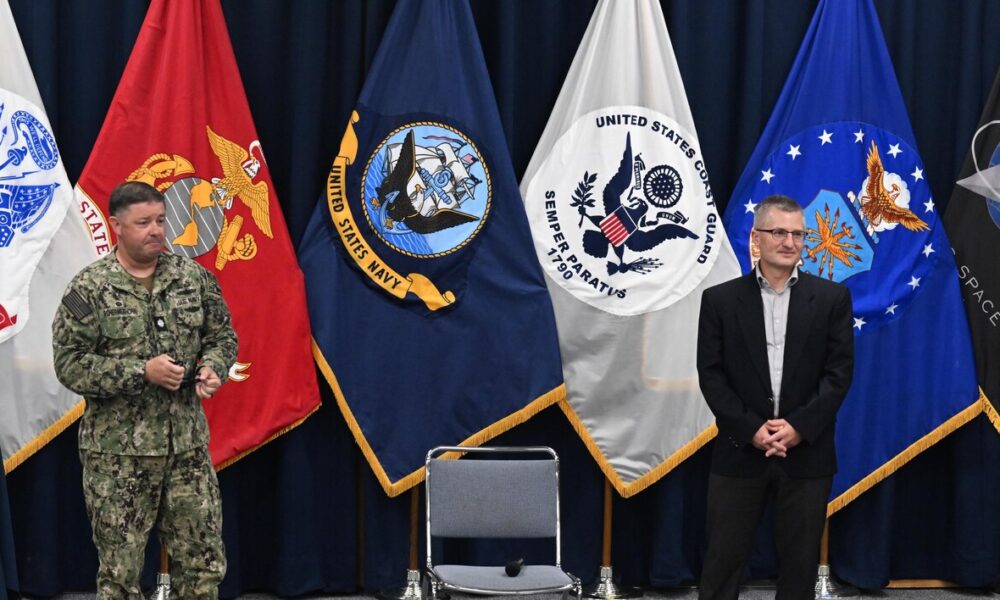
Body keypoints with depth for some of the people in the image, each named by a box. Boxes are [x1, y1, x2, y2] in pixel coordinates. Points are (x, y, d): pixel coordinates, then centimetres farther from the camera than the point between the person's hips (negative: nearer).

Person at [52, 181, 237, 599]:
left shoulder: (193, 277, 6)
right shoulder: (88, 289, -7)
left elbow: (222, 336, 15)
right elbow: (69, 364, -10)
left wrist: (213, 368, -7)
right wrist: (141, 373, -17)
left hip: (188, 443, 4)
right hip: (117, 453, -3)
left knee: (204, 563, 8)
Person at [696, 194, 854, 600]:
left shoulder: (832, 298, 4)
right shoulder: (720, 299, 3)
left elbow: (840, 372, -1)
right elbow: (711, 374, -1)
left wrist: (799, 426, -13)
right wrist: (751, 429, -12)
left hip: (806, 454, 1)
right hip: (740, 451, 0)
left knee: (799, 564, 7)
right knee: (722, 560, 2)